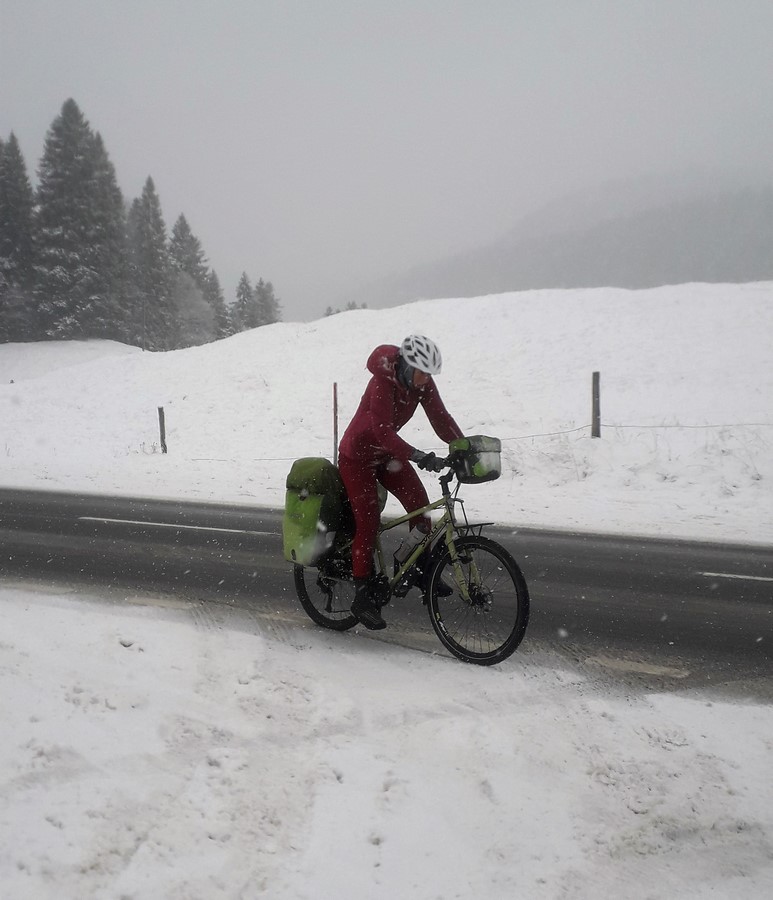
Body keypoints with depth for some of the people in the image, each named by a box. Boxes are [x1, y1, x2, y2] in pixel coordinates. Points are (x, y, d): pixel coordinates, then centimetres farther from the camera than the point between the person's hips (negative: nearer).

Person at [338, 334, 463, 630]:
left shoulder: (422, 382, -12)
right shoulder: (382, 384, -32)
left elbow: (440, 418, -14)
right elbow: (384, 431, -42)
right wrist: (419, 456, -53)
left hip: (386, 452, 6)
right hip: (357, 456, -6)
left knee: (419, 501, -9)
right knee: (368, 522, -10)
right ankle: (363, 598, -1)